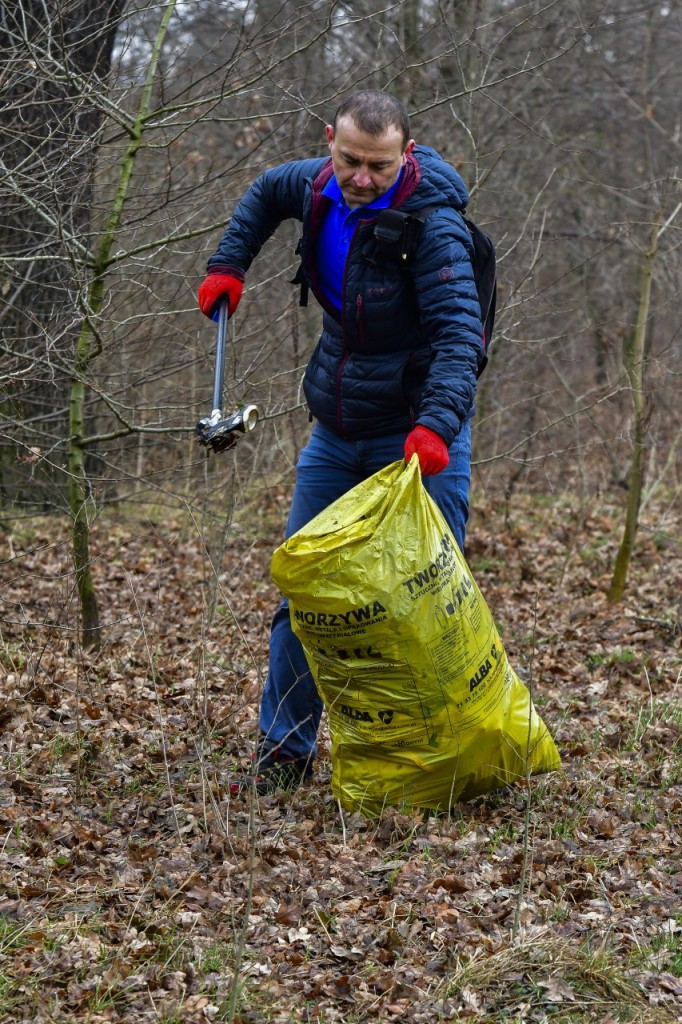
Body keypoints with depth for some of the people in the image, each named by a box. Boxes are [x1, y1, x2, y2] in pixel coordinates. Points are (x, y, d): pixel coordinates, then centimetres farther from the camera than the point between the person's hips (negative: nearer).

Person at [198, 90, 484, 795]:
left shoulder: (431, 222, -23)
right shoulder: (319, 186, -2)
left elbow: (459, 334, -32)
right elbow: (266, 192, 23)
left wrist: (436, 424, -47)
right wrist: (229, 265, 12)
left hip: (418, 437, -6)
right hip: (336, 433, 7)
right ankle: (284, 751, 15)